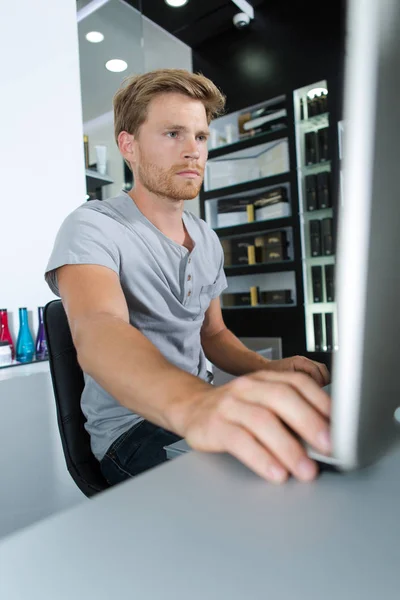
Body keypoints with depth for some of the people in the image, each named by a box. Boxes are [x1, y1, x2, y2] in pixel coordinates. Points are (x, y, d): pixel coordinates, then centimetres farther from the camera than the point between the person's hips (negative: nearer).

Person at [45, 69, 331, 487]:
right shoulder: (92, 227, -13)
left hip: (201, 417, 7)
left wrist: (267, 370, -5)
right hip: (132, 432, -6)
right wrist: (193, 405, -54)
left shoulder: (207, 239, 11)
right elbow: (97, 331, -33)